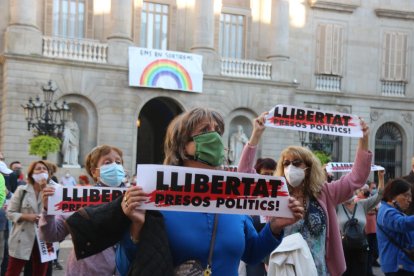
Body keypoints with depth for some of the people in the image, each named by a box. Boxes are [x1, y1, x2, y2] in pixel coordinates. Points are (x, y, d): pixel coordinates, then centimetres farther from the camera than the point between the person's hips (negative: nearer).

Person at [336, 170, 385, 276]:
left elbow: (379, 196, -1)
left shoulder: (363, 205, 5)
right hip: (342, 248, -2)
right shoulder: (337, 206, 0)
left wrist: (381, 177, -11)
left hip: (360, 249, 2)